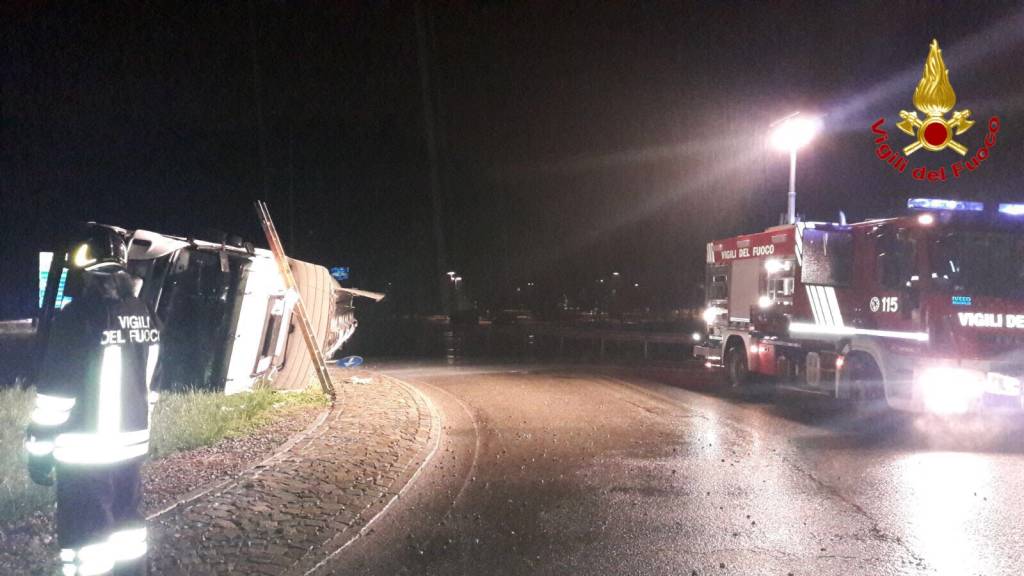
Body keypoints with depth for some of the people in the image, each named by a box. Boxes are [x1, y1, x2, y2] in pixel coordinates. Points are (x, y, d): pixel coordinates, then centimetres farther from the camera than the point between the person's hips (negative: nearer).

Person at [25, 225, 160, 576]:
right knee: (127, 523, 18)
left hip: (84, 453, -7)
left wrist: (39, 452, -8)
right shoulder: (145, 316, 6)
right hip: (131, 445, 7)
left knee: (87, 538, 0)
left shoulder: (78, 315, -16)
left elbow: (55, 392, -16)